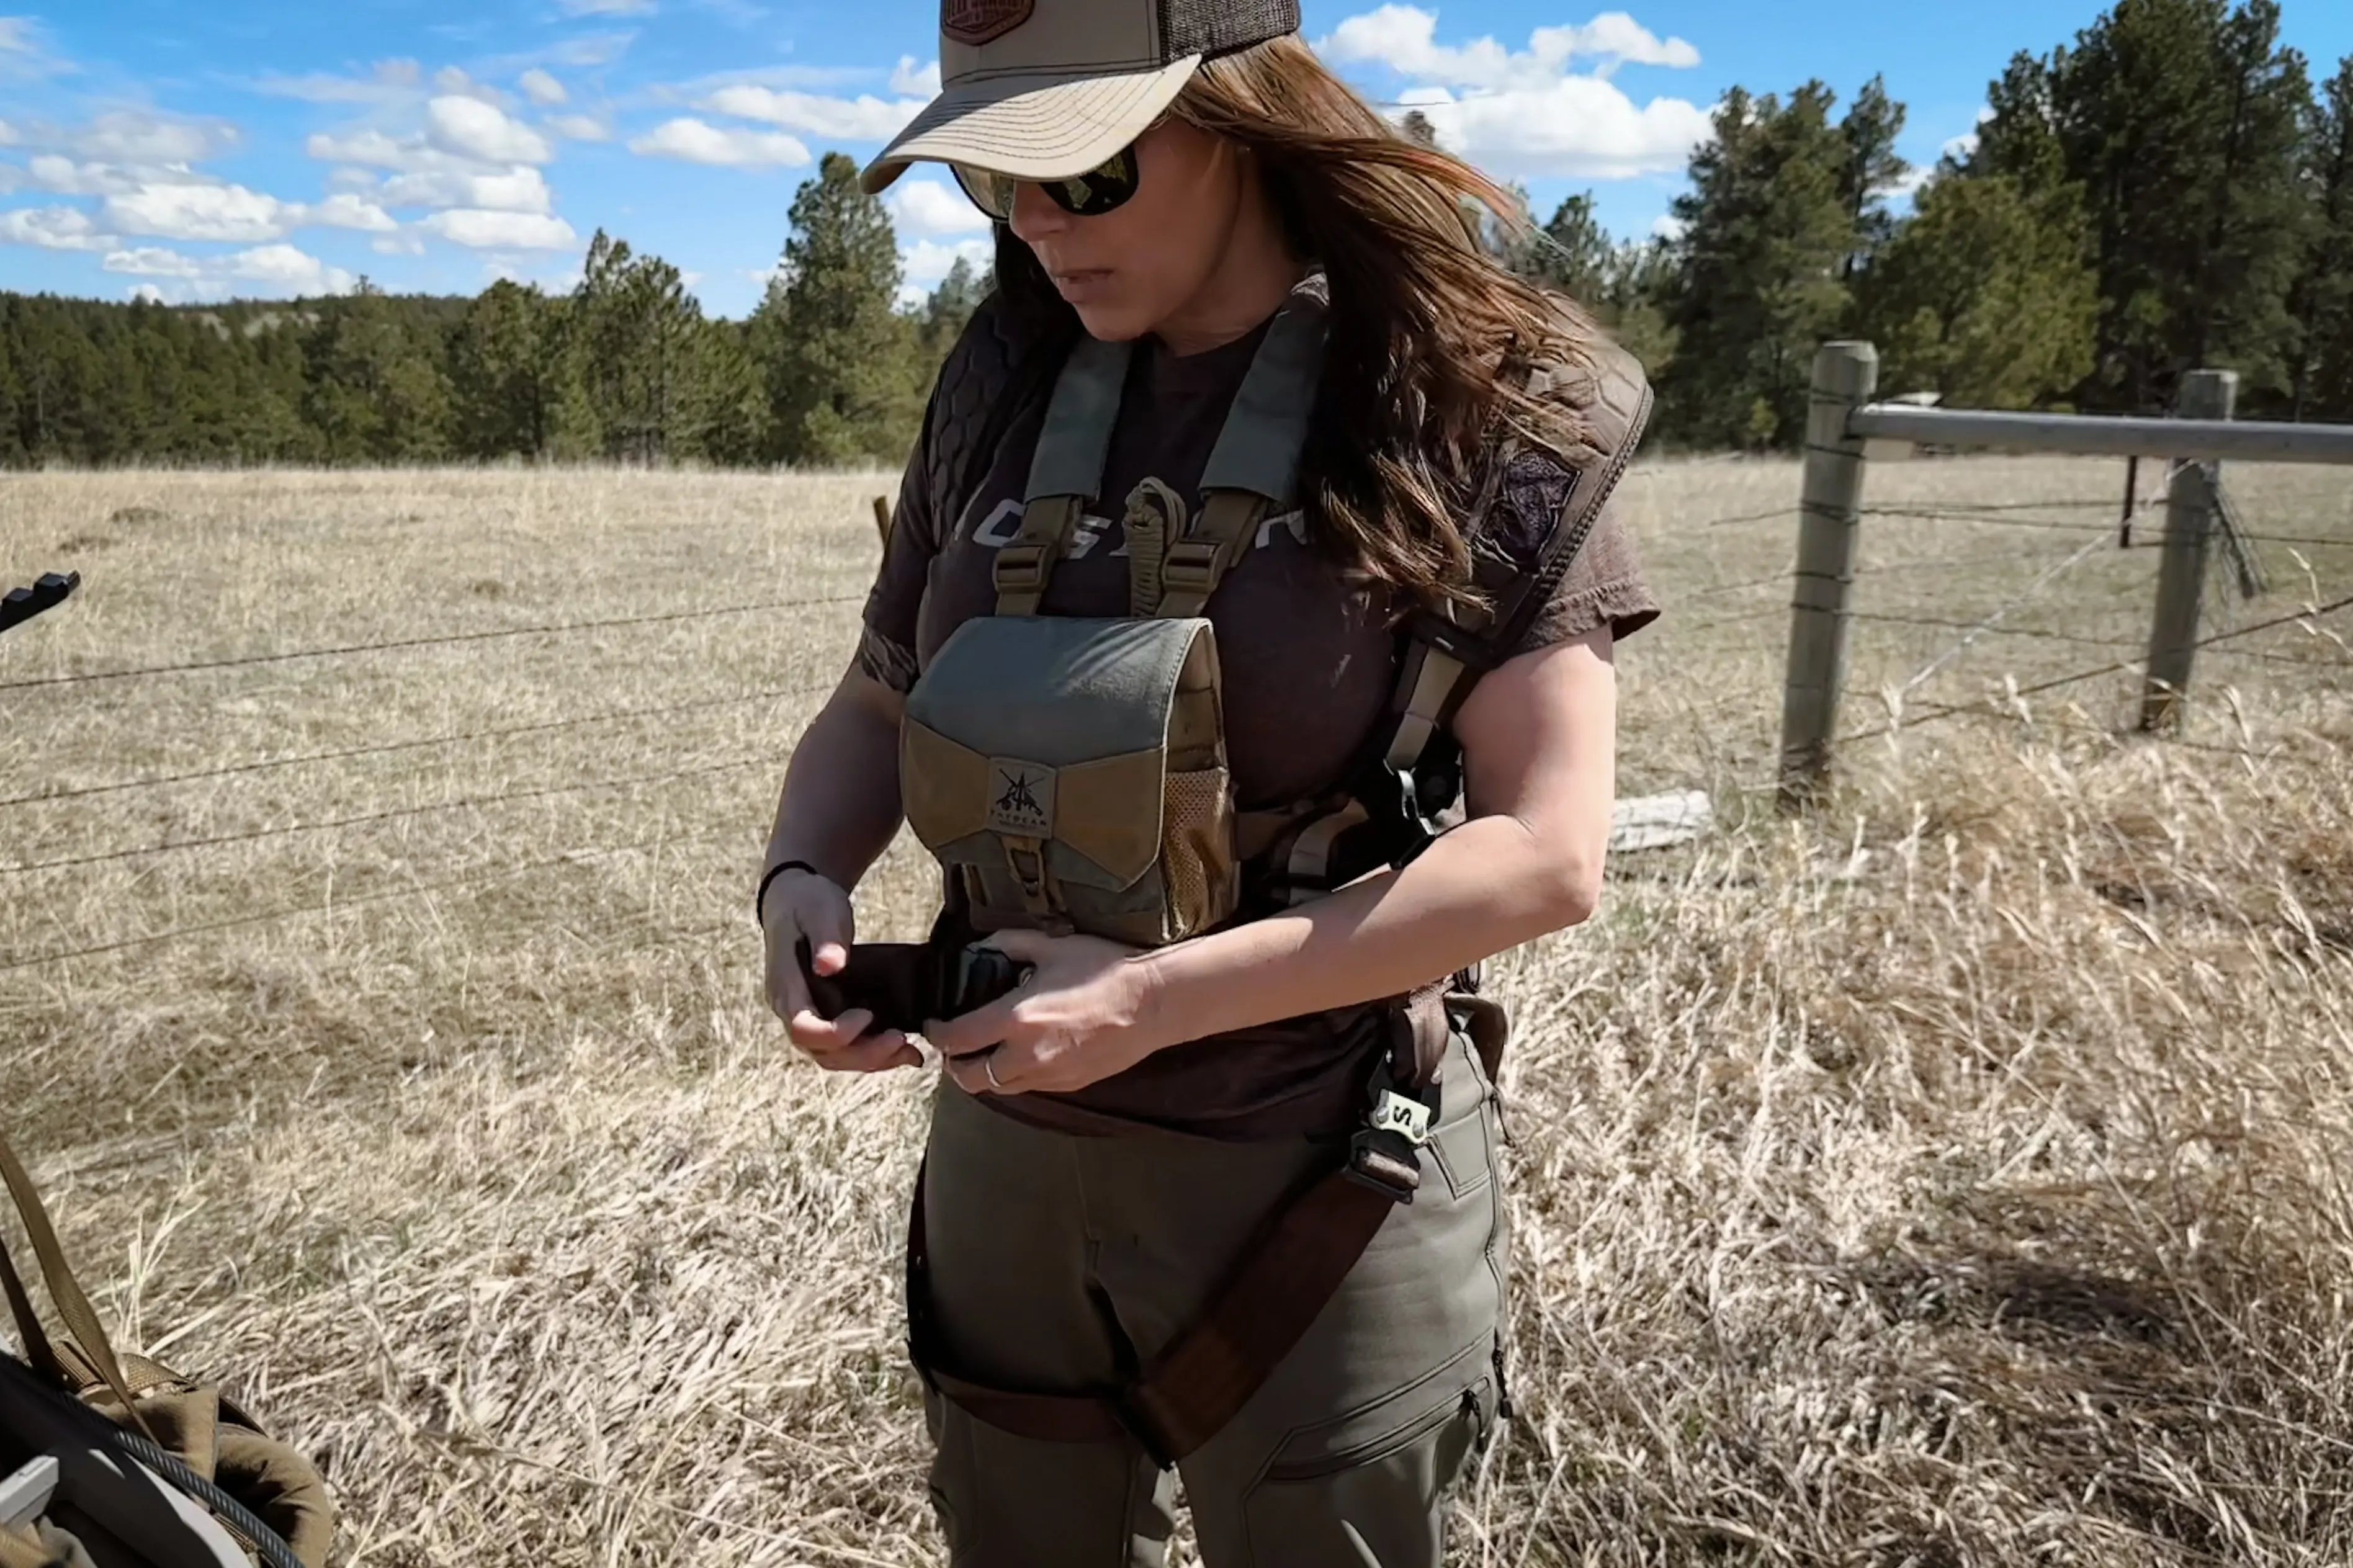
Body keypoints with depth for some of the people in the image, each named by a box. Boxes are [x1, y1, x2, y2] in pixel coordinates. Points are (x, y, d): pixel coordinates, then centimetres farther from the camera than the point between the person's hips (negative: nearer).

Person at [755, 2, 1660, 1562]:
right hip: (1006, 1149, 5)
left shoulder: (1477, 407, -13)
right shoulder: (1004, 385, 1)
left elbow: (1548, 851, -18)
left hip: (1318, 1183, -4)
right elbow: (878, 705, 10)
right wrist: (804, 879, -11)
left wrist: (1154, 997, -23)